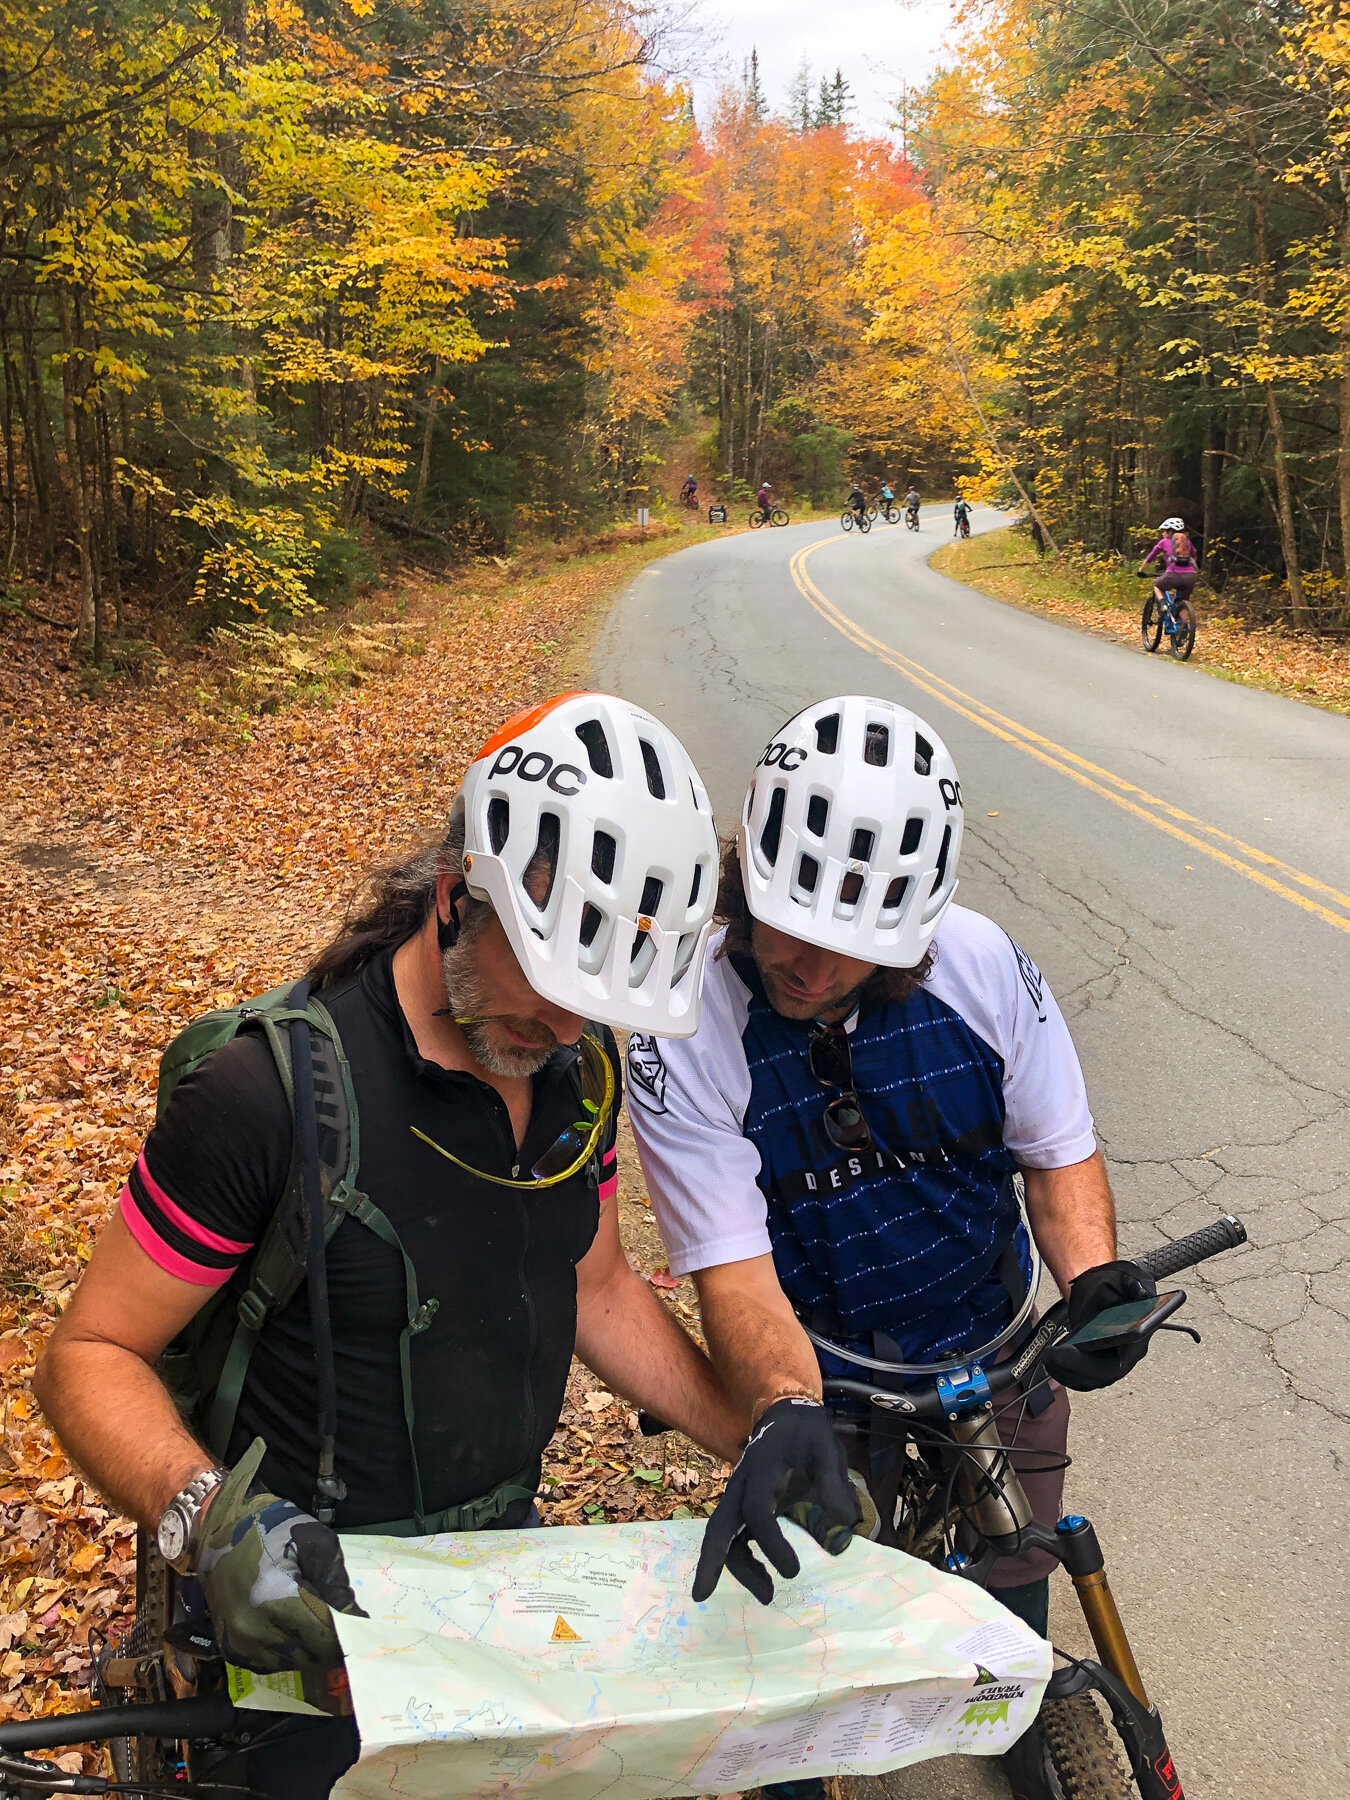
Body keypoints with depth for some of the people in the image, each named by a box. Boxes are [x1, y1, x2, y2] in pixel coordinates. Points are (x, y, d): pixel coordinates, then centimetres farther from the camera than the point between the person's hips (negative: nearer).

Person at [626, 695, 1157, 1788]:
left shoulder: (981, 962, -17)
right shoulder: (683, 1029, -24)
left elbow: (1059, 1149, -5)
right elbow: (733, 1268, -26)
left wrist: (1095, 1277, -24)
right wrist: (790, 1416, -43)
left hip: (996, 1359, 2)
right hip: (813, 1382, -2)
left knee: (1012, 1625, 16)